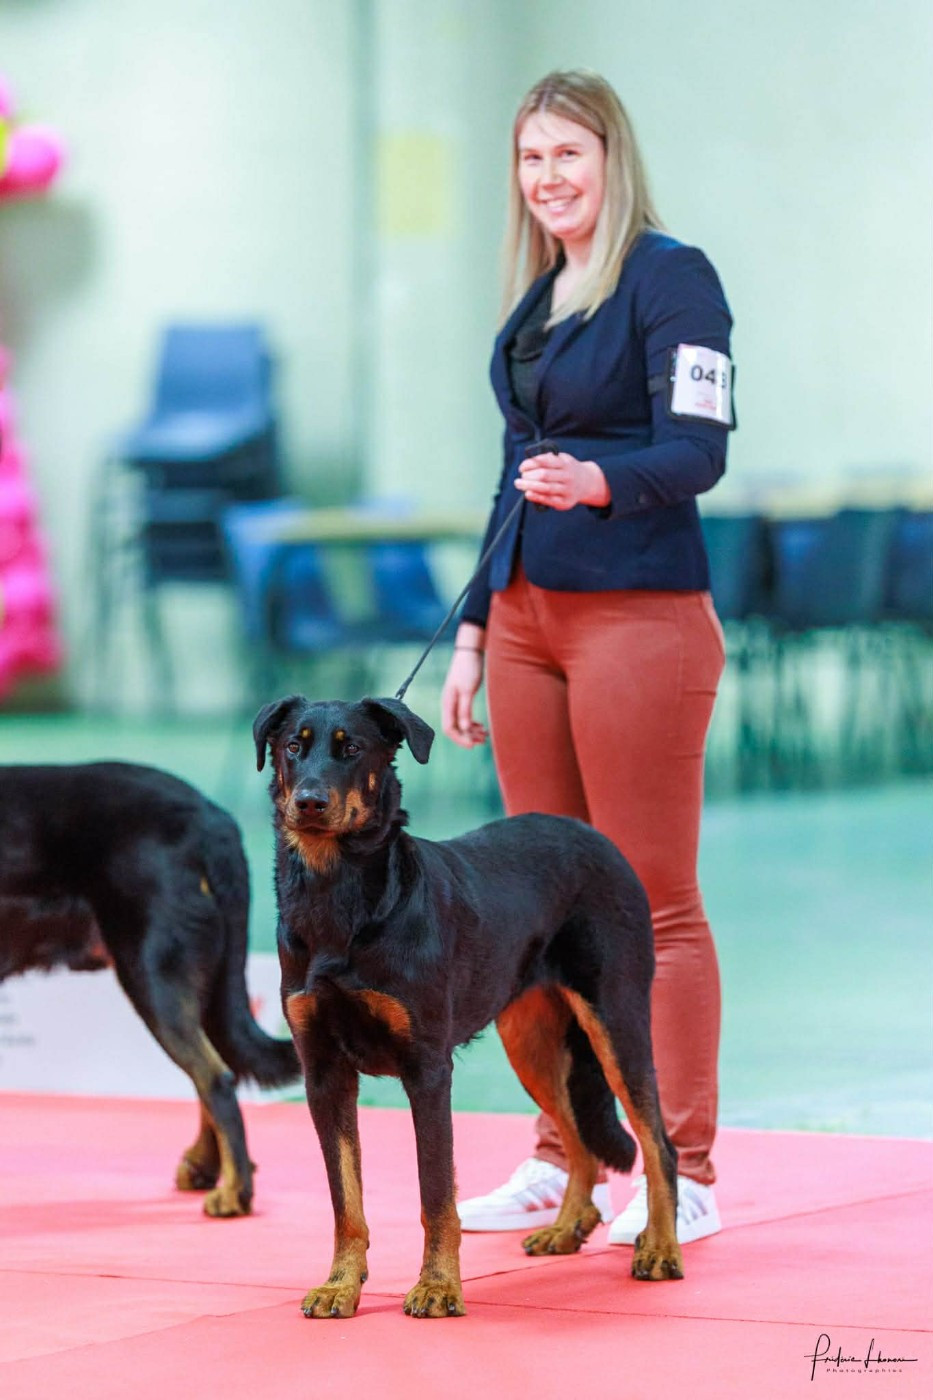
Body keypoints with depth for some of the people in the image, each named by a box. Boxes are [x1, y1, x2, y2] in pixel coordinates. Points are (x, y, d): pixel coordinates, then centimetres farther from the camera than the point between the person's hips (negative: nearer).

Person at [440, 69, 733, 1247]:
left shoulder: (669, 277, -7)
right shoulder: (535, 297, 16)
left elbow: (698, 450, -16)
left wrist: (601, 480, -34)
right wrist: (474, 627, 18)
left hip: (639, 614, -8)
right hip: (527, 617, 8)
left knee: (653, 900, -4)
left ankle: (684, 1177, 2)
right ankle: (563, 1162, 17)